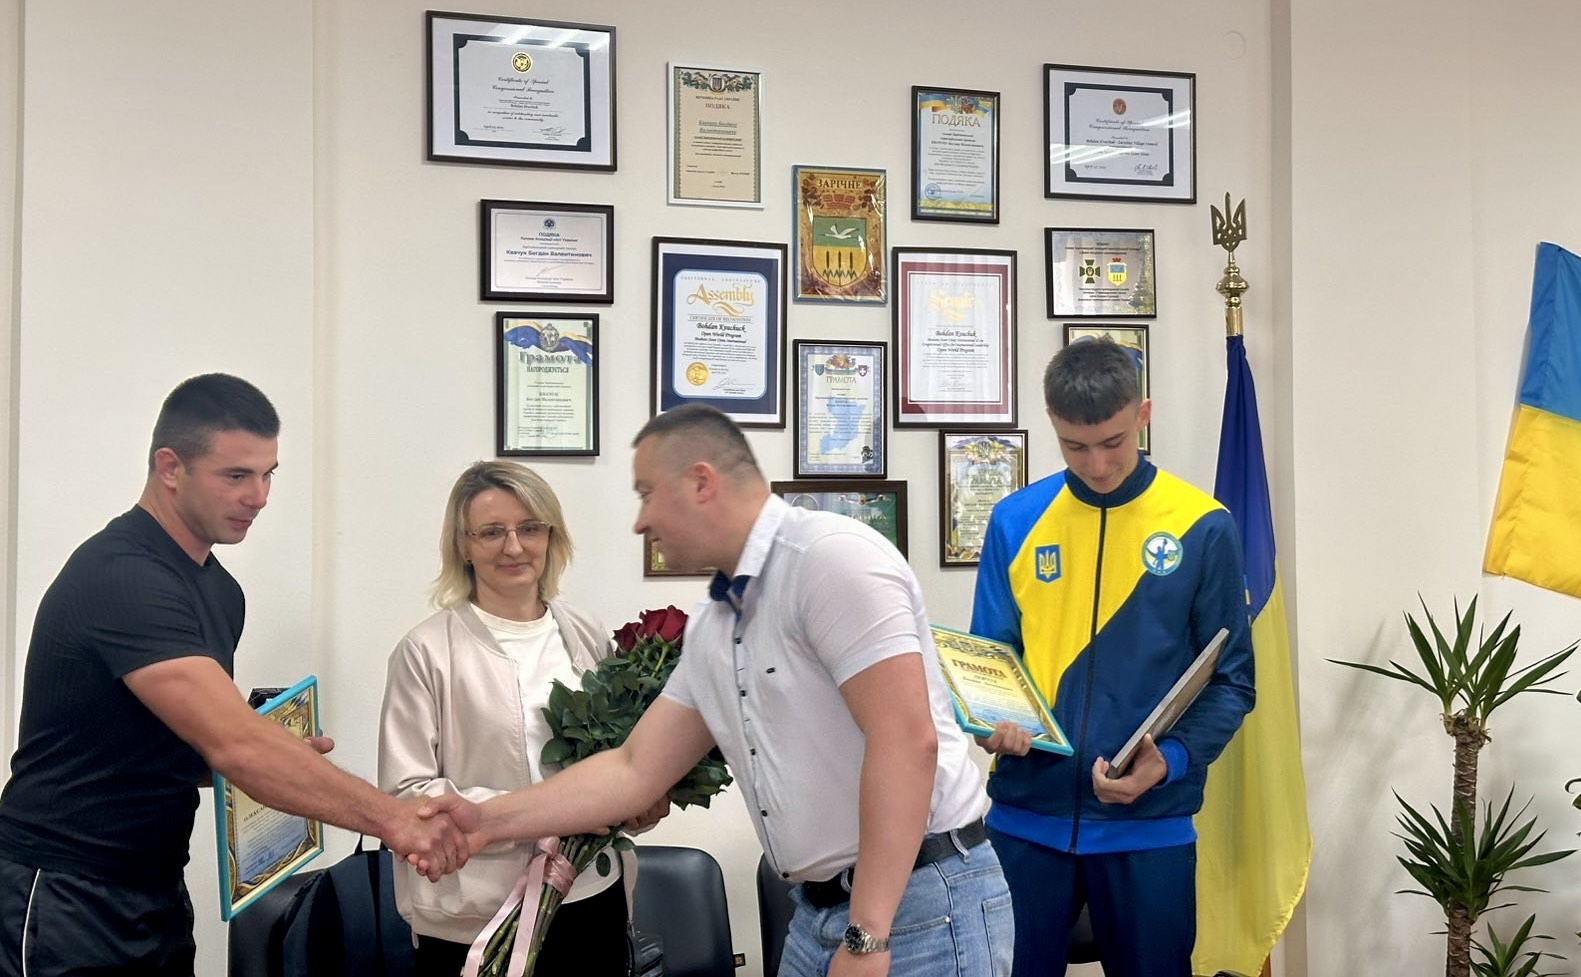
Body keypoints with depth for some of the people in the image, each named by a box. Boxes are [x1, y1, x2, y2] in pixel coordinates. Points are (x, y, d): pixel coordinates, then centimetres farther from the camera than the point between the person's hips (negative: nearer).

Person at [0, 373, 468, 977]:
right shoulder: (120, 578, -21)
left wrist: (280, 758, -4)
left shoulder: (219, 588, 7)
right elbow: (235, 742, -31)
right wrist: (391, 819, -33)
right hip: (63, 898, -8)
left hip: (158, 893, 8)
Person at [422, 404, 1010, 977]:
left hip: (920, 907, -8)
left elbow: (908, 741, -23)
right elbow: (636, 770, 15)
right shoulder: (709, 628, 10)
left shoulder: (830, 555, -16)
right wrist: (488, 821, 11)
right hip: (817, 912, 8)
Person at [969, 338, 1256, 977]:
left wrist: (1171, 761, -18)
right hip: (1026, 817, 2)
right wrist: (990, 722, -14)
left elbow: (1231, 678, -2)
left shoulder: (1201, 527, -4)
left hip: (1150, 825, -1)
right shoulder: (1016, 521, 1)